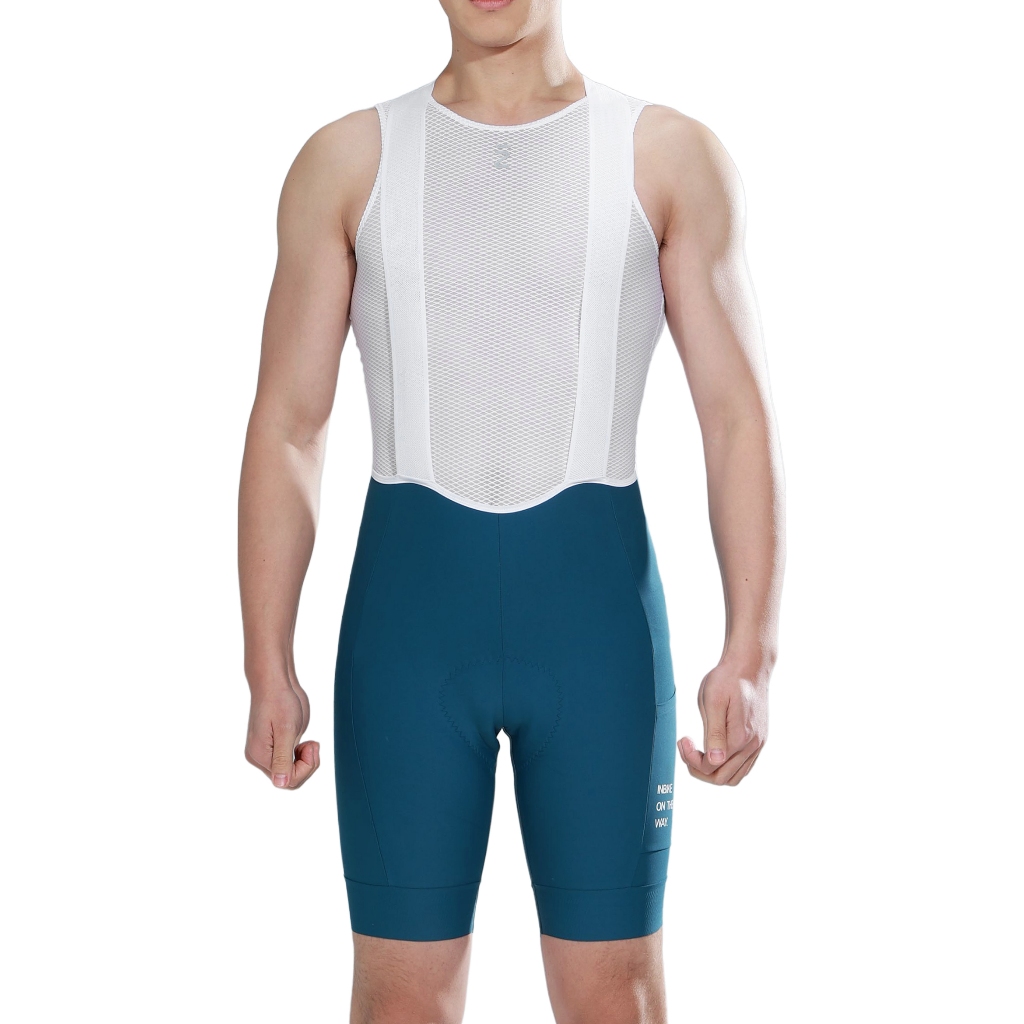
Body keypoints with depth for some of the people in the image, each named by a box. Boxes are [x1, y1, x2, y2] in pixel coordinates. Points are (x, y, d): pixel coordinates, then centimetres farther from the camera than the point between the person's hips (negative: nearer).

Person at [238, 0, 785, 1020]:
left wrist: (750, 652, -9)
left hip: (596, 603, 0)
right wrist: (267, 668, -2)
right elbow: (287, 424, 5)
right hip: (409, 603, 1)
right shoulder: (346, 162, 6)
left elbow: (738, 416, 0)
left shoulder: (671, 157, 3)